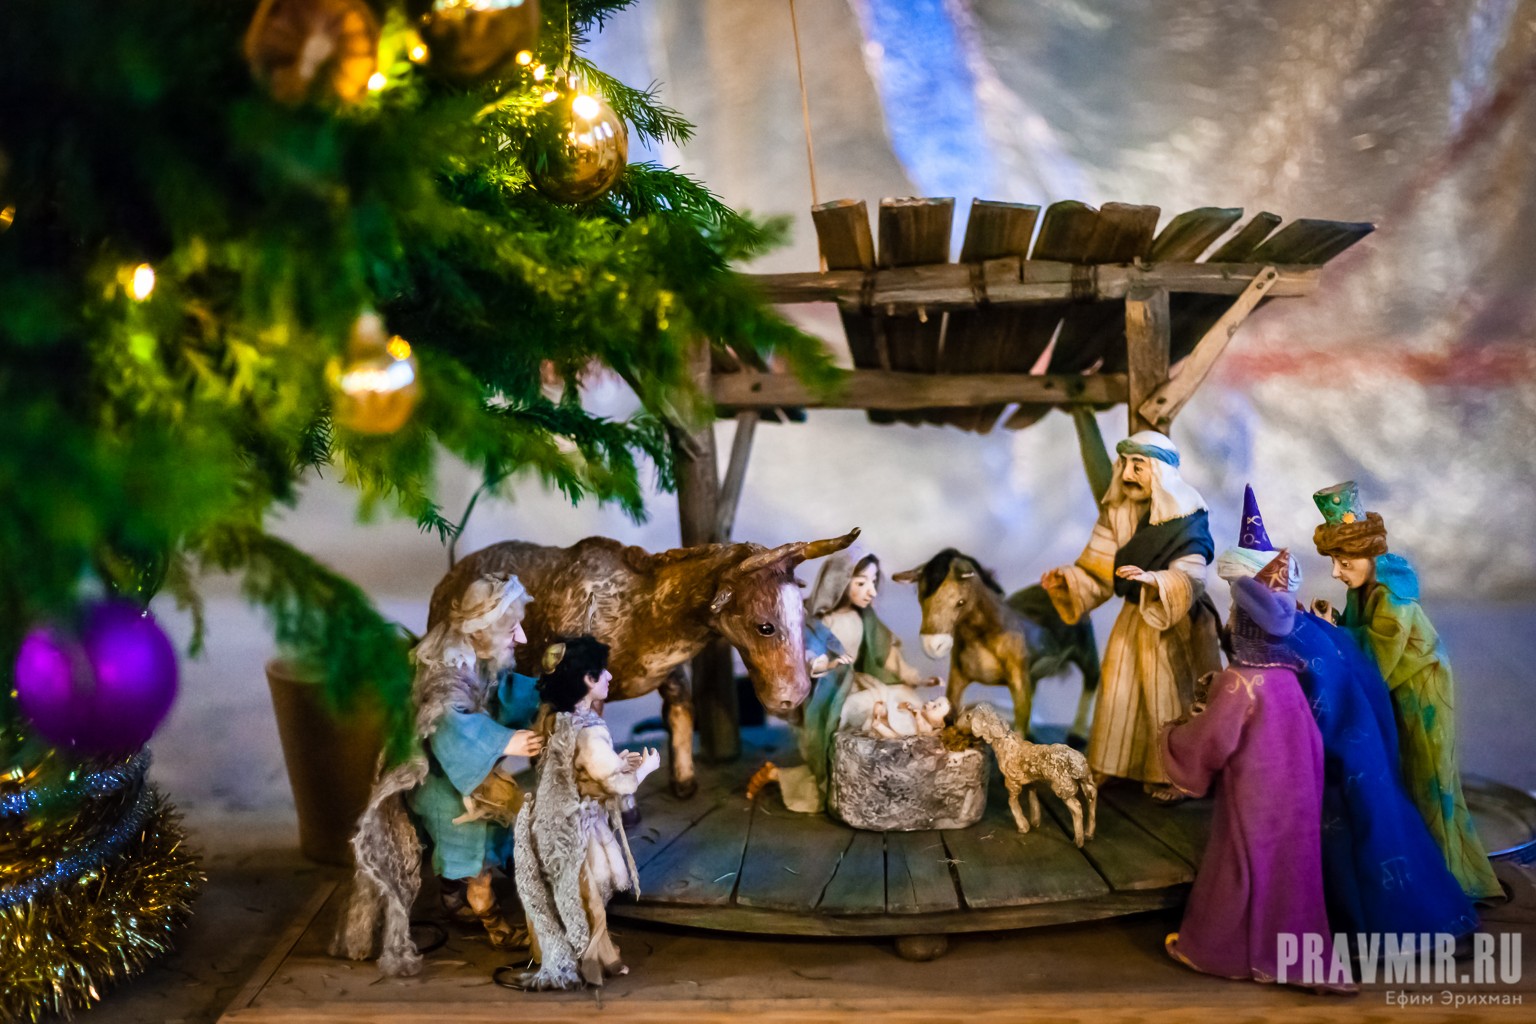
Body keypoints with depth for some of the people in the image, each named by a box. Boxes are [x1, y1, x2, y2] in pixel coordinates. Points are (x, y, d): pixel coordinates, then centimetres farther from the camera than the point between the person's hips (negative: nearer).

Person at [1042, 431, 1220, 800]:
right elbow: (1099, 571, -3)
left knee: (1170, 696, 2)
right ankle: (1115, 764, 23)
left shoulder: (1187, 520, -18)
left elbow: (1190, 580, -28)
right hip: (1134, 618, 5)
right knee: (1121, 691, 10)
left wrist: (1154, 580, -47)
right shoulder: (1117, 514, -2)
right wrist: (1066, 579, -21)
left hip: (1176, 623, -5)